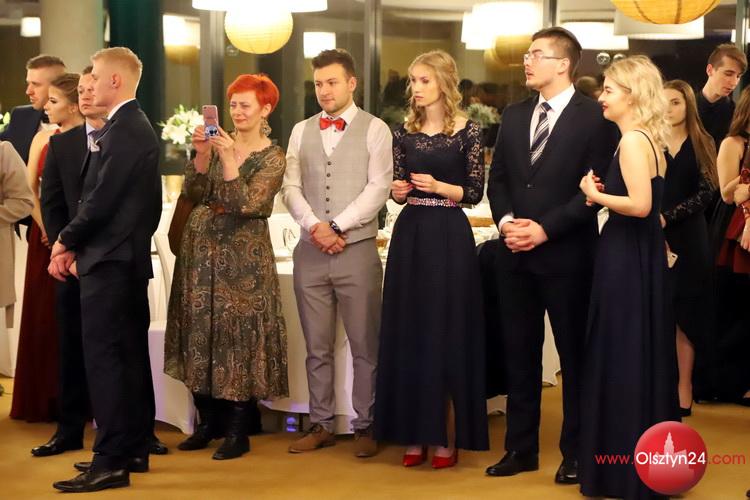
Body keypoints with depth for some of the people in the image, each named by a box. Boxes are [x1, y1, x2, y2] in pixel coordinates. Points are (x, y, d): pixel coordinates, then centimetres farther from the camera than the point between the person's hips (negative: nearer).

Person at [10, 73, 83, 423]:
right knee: (43, 317, 6)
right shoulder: (42, 138, 8)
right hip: (46, 238, 4)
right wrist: (45, 226, -7)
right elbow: (29, 189, 5)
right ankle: (44, 401, 15)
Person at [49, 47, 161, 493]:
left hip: (109, 259, -10)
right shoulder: (136, 126, 15)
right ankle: (136, 449, 21)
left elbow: (102, 199, -20)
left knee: (104, 356, -8)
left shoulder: (123, 130, -16)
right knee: (130, 353, 13)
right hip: (129, 256, 10)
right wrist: (77, 244, 11)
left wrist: (67, 241, -6)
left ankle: (112, 461, -6)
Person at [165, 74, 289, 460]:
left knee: (239, 334, -3)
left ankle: (237, 431, 5)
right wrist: (201, 155, -14)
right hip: (201, 245, 5)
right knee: (201, 331, 7)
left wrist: (228, 157, -23)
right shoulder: (218, 142, 7)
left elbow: (245, 204, -17)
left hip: (244, 254, -4)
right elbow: (195, 194, -1)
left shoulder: (273, 158, -4)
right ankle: (207, 421, 19)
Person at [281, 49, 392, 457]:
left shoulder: (374, 130, 1)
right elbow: (291, 187, 7)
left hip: (357, 250, -3)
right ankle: (321, 425, 18)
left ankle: (365, 425, 10)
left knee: (365, 345, 0)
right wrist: (314, 226, -10)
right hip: (310, 252, 4)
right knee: (317, 346, 9)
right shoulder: (301, 131, 13)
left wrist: (337, 227, -14)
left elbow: (377, 188, -7)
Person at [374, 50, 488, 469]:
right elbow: (399, 188, 13)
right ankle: (414, 434, 13)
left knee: (447, 332, -1)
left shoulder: (468, 132, -3)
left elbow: (475, 193, -3)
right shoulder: (405, 131, 9)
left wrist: (438, 186, -18)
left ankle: (447, 438, 7)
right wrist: (398, 191, -9)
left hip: (449, 238, -4)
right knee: (409, 331, 5)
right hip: (410, 236, 4)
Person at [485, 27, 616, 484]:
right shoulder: (514, 116, 12)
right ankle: (521, 448, 20)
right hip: (516, 254, 6)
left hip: (566, 253, -5)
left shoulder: (594, 117, -6)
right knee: (519, 354, 10)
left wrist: (545, 228, -16)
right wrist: (505, 220, -6)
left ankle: (575, 452, 15)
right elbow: (498, 178, 13)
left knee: (574, 355, 5)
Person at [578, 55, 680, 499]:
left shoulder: (633, 141, -17)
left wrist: (597, 195, -13)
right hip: (641, 255, 10)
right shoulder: (650, 139, 13)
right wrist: (603, 197, 7)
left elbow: (640, 205, -26)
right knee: (641, 355, 15)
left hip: (627, 258, -10)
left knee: (623, 358, -1)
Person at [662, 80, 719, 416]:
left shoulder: (701, 144, 3)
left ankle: (684, 389, 6)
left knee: (683, 316, 1)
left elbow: (706, 193, -5)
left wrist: (668, 217, -14)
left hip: (687, 238, -1)